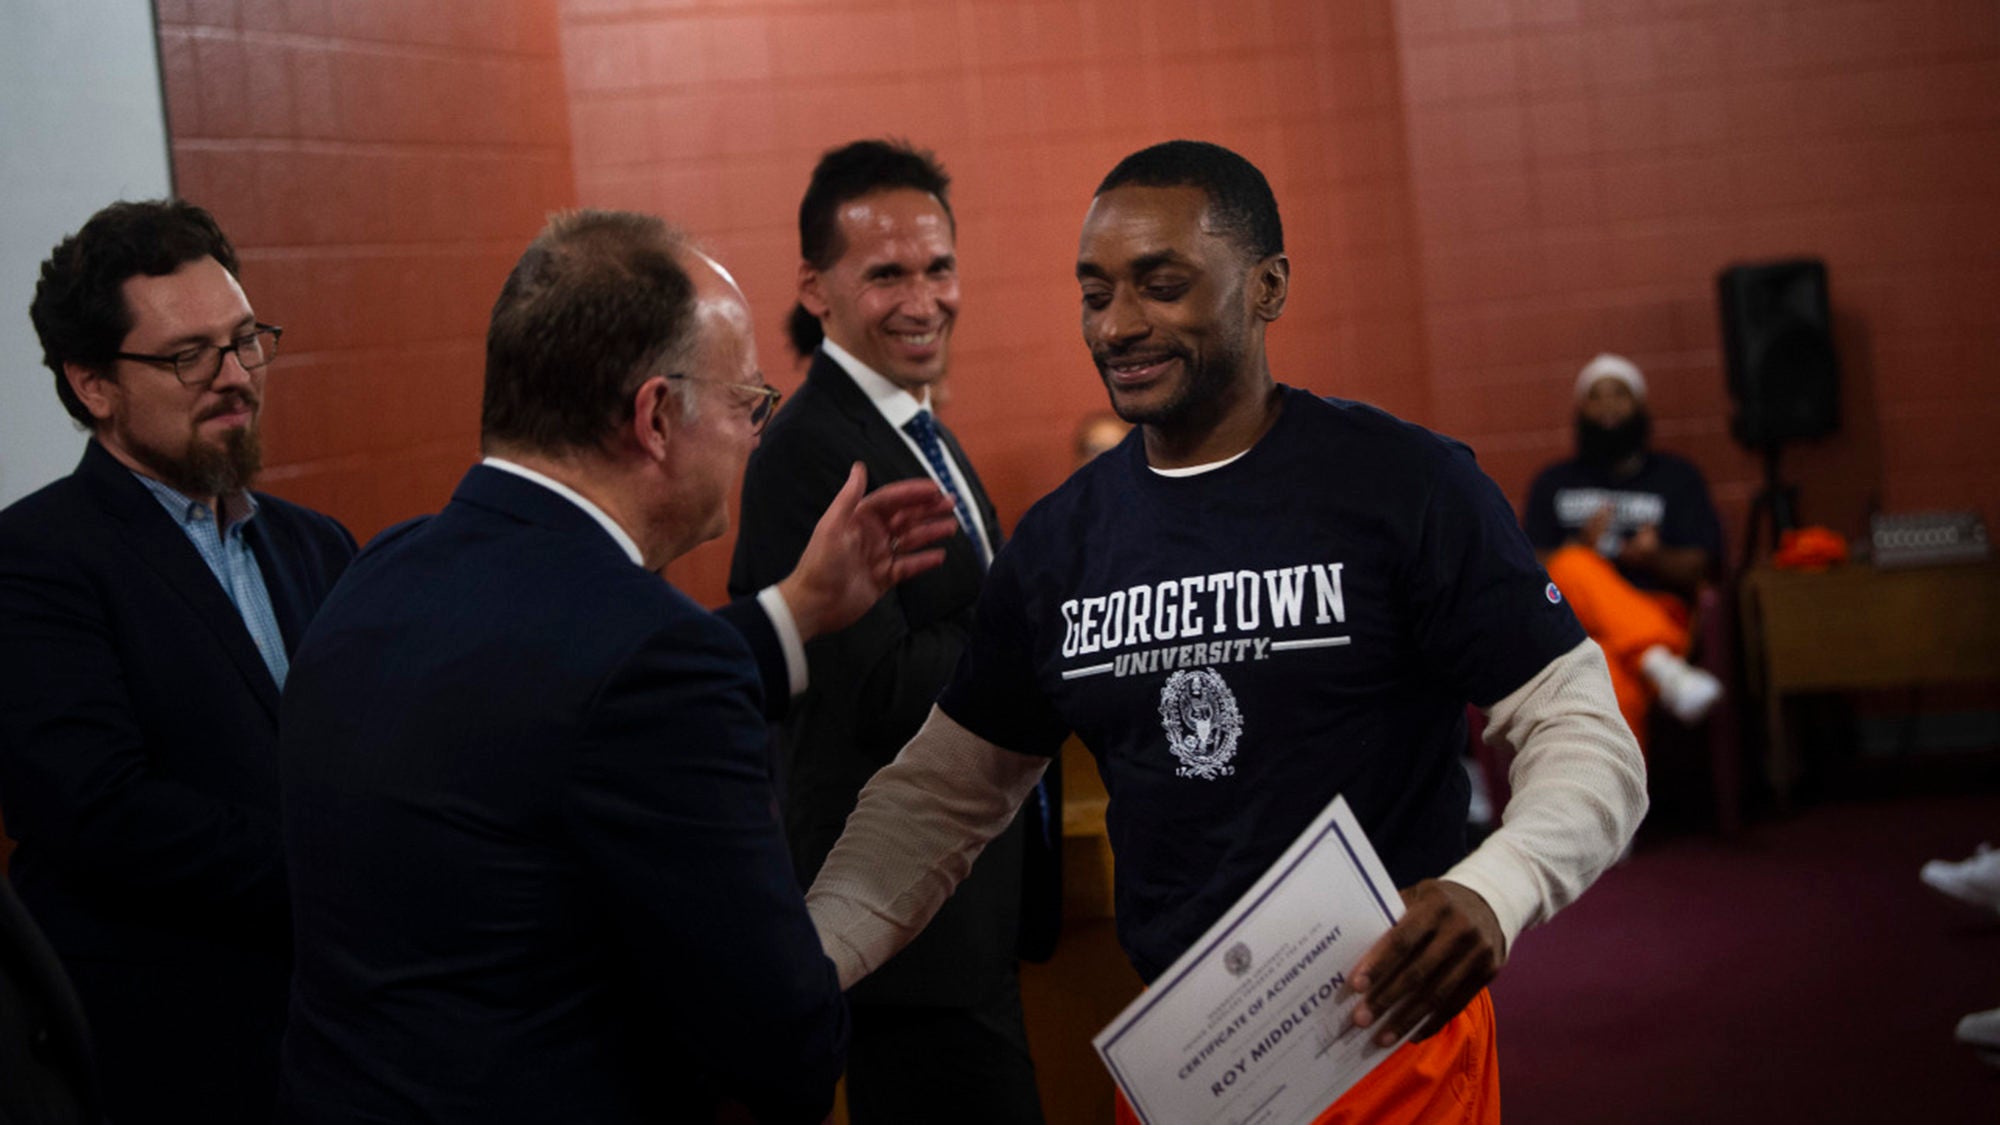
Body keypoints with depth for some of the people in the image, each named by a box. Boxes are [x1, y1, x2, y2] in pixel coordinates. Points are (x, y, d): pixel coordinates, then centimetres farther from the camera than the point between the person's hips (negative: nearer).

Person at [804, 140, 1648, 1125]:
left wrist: (1491, 893, -33)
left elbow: (1587, 738, -12)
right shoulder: (1063, 537, 3)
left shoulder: (1405, 485, -11)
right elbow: (940, 794, 9)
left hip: (1391, 1043, -4)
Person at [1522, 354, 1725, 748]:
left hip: (1658, 610, -1)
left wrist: (1654, 557, -15)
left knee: (1618, 674, -39)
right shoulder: (1553, 483, 24)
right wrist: (1582, 544, -11)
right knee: (1573, 566, -37)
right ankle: (1662, 667, -55)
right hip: (1575, 619, 1)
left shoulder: (1677, 476, 21)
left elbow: (1698, 567, 8)